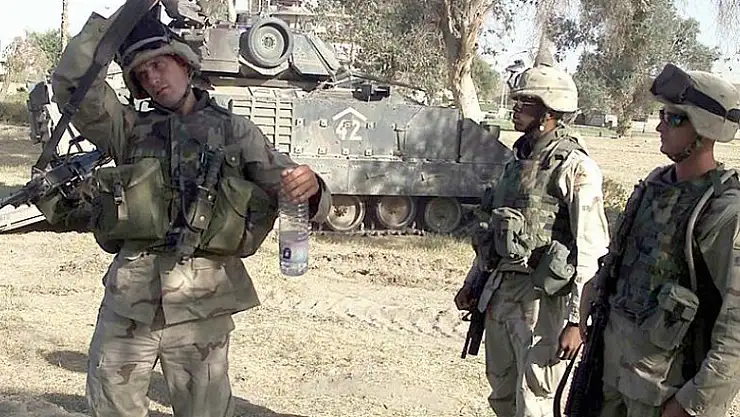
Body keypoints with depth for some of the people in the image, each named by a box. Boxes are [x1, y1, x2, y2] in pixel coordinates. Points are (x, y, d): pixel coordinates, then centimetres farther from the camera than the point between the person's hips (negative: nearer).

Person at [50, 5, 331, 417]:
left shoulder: (235, 130, 8)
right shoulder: (131, 128, 12)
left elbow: (293, 192, 3)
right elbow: (71, 83, 1)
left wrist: (310, 188, -21)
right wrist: (110, 20, 3)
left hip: (201, 299, -2)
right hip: (129, 295, 2)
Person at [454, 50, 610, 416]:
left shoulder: (574, 168, -13)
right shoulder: (519, 161, 13)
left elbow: (591, 250, -17)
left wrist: (578, 321, -20)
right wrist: (472, 283, 21)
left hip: (540, 299, -8)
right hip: (499, 291, 8)